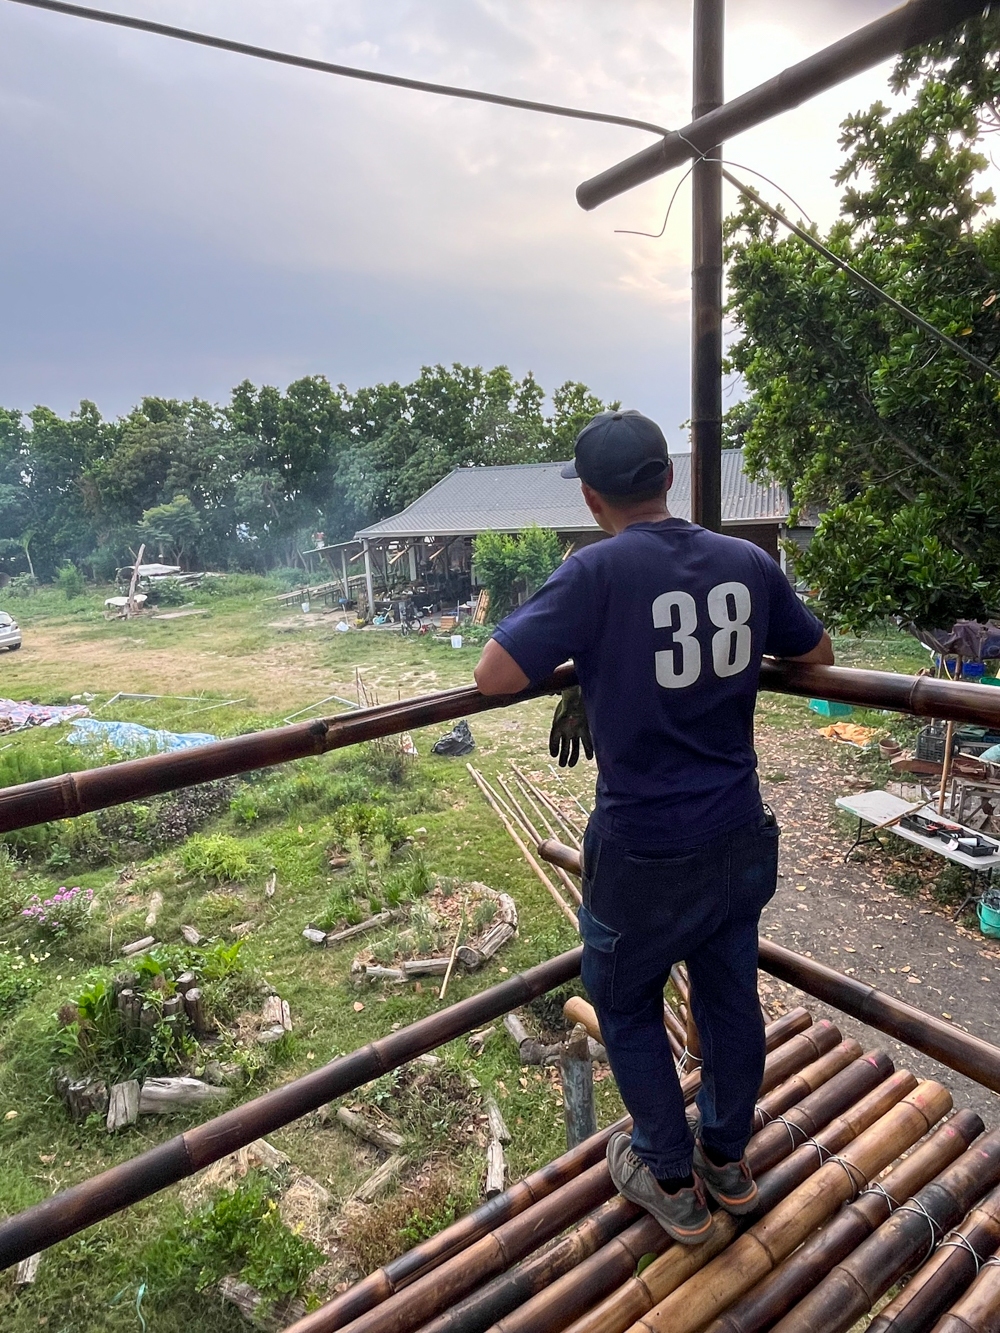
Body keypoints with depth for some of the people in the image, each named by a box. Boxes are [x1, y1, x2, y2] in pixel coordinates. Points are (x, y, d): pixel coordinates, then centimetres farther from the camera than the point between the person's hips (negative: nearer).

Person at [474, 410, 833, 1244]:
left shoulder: (600, 572, -20)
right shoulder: (749, 563, -3)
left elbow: (494, 676, -22)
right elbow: (819, 656, 11)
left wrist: (569, 655, -3)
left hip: (645, 851, -5)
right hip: (738, 836, 6)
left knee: (627, 1008, 19)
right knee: (731, 996, 23)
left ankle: (673, 1183, 38)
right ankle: (728, 1160, 46)